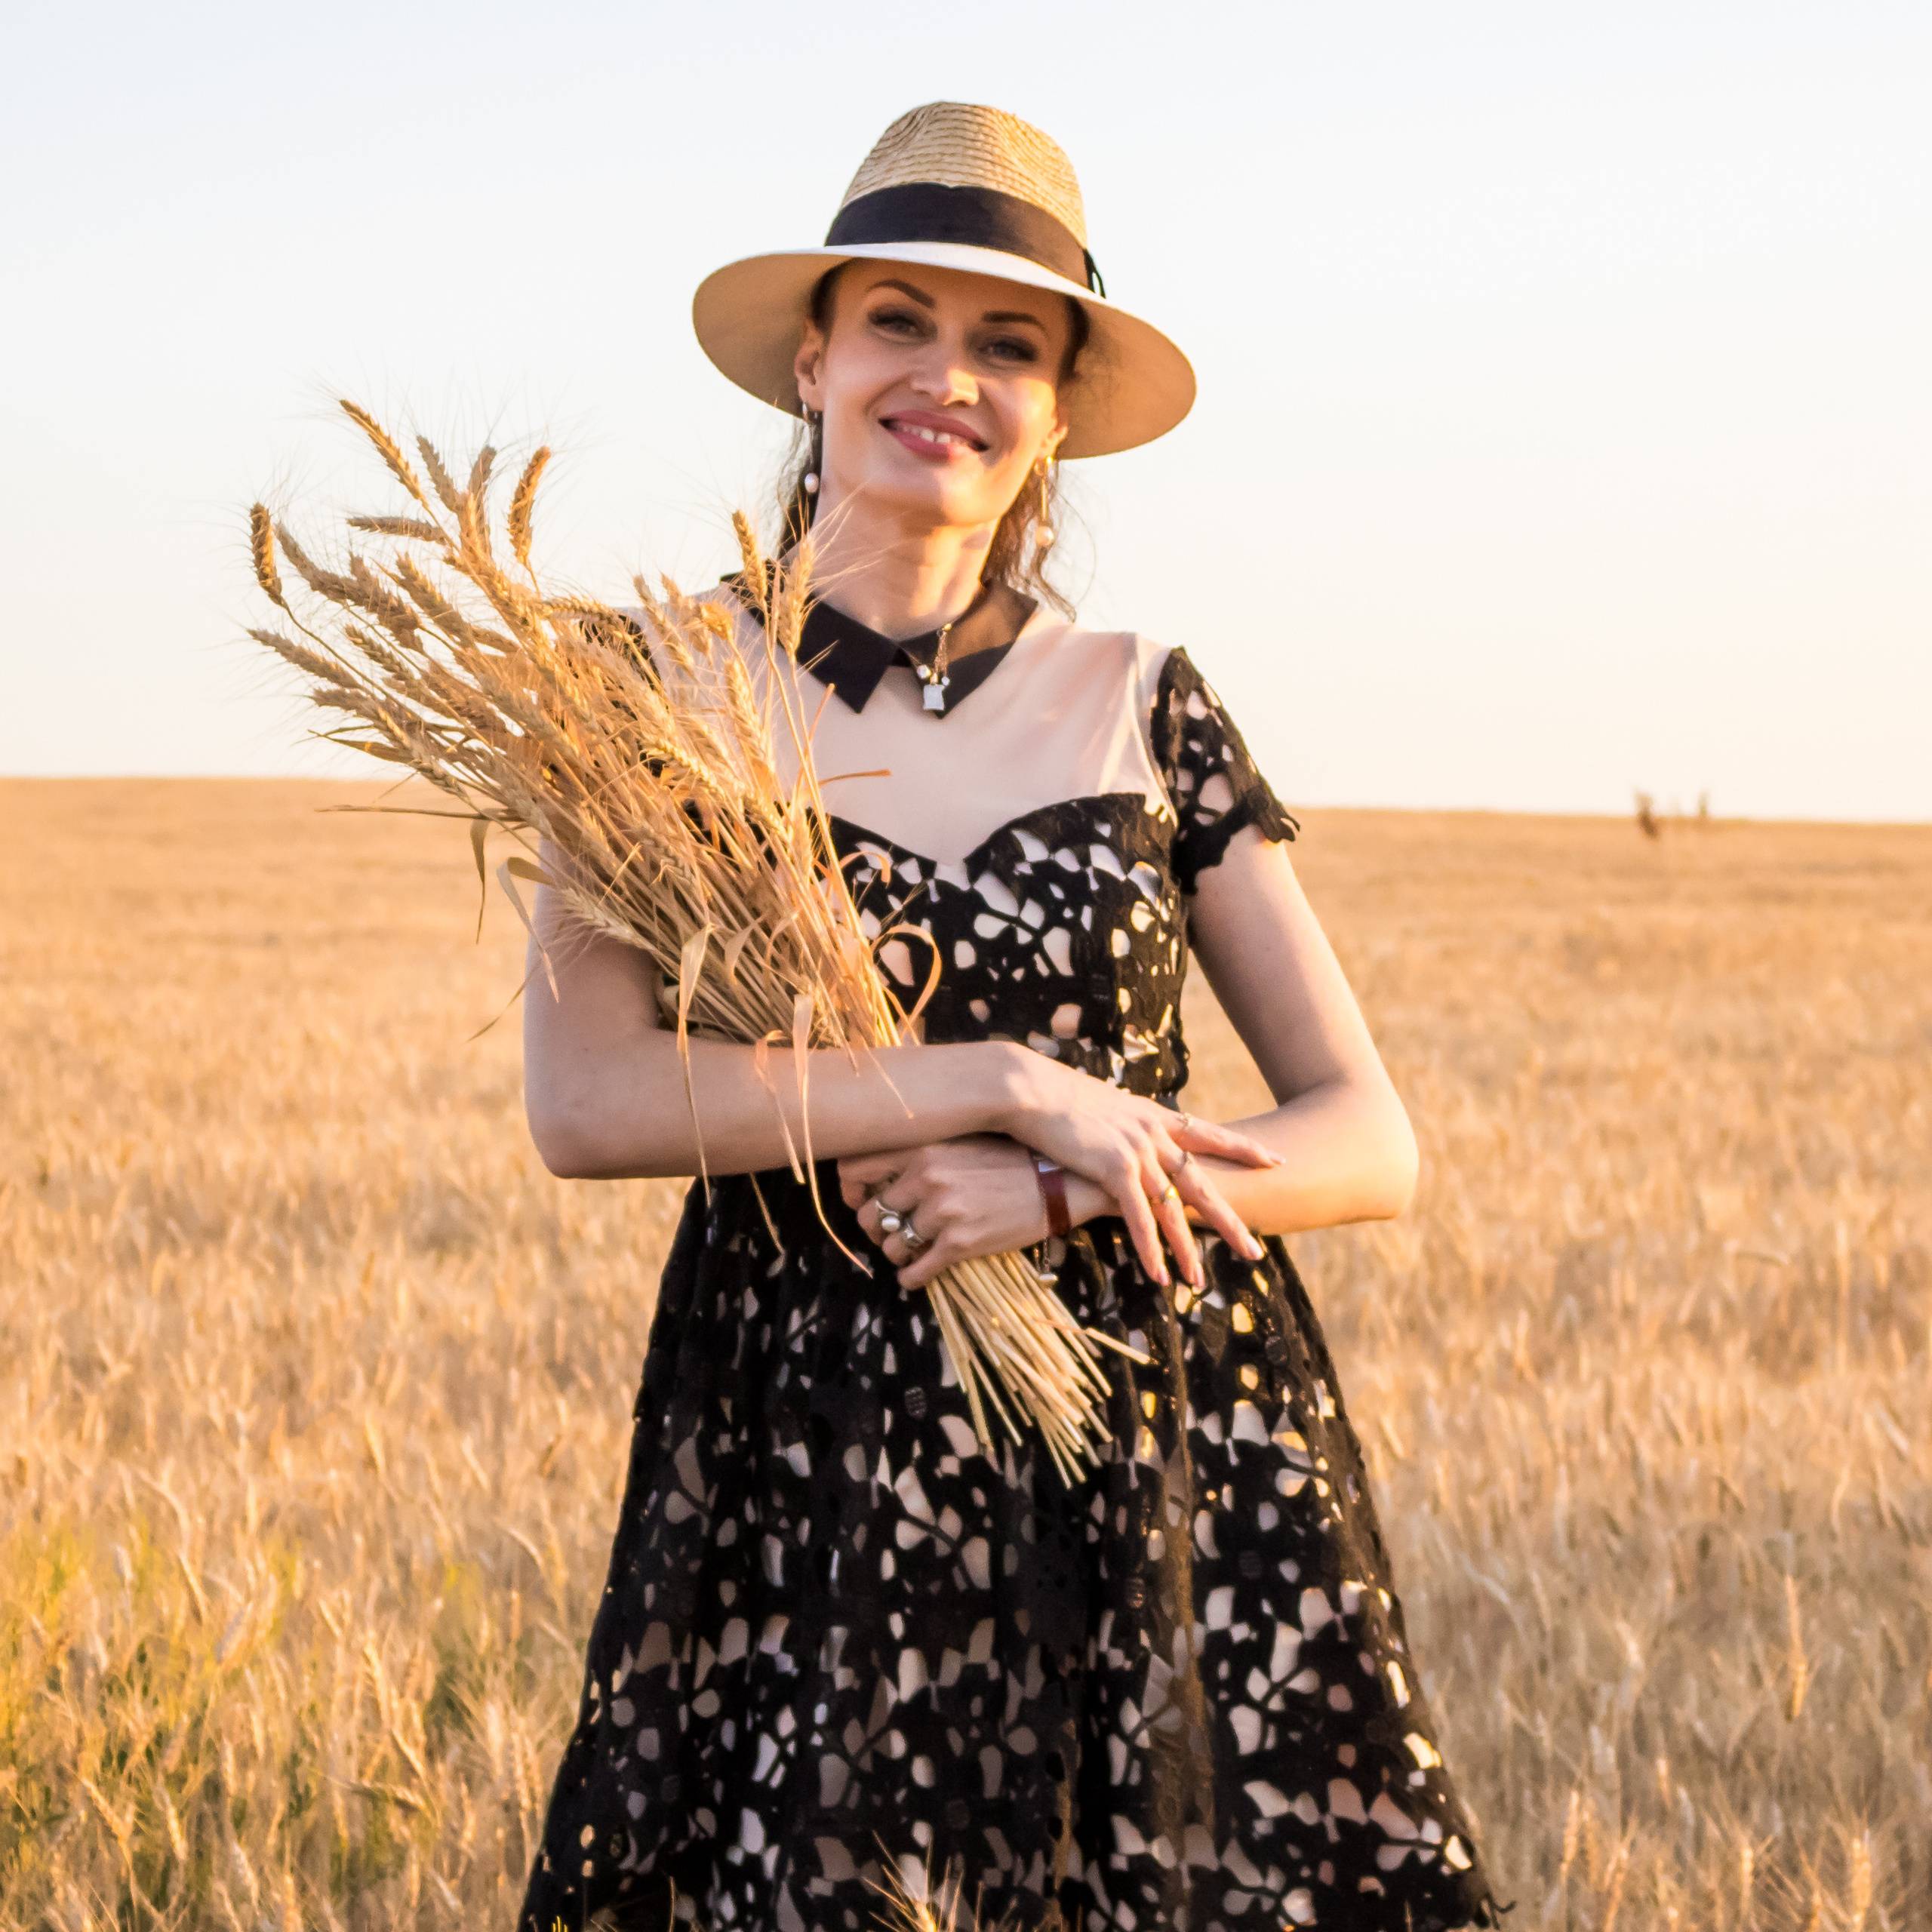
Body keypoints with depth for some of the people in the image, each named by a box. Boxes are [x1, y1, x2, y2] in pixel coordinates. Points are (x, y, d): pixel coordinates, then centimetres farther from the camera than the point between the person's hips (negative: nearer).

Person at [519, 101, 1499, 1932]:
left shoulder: (1141, 704, 4)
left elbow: (1372, 1143, 2)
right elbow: (582, 1100, -15)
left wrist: (1051, 1193, -14)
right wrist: (1010, 1083, -18)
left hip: (1177, 1449, 2)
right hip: (809, 1467, -1)